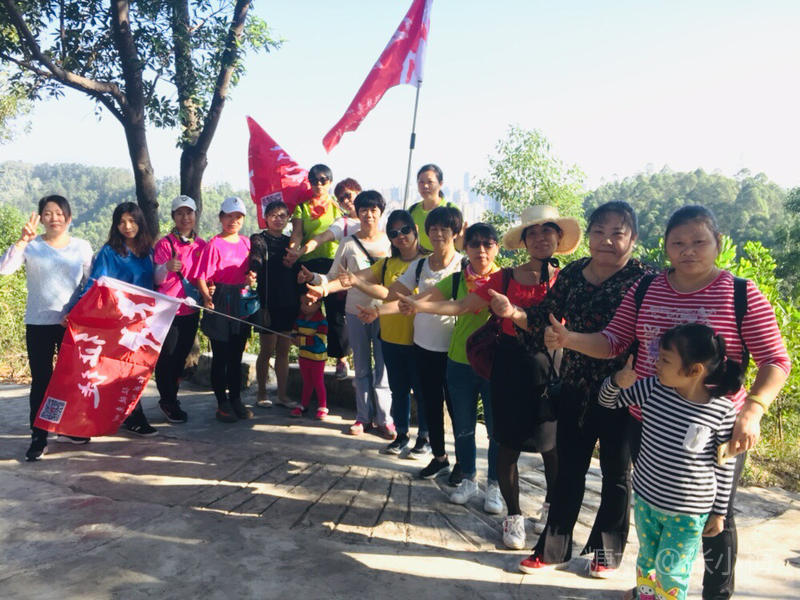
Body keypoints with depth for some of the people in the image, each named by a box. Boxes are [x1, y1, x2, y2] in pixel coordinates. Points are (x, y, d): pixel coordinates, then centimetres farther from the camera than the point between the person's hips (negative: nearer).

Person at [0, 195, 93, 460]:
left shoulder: (82, 247, 3)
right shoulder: (31, 246, -1)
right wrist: (22, 239, -23)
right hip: (38, 324, -1)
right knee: (41, 381, 2)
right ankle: (38, 438, 10)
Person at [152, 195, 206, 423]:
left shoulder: (201, 244, 8)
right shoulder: (164, 243, -5)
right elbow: (157, 280, -9)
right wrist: (167, 267, -29)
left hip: (191, 310, 5)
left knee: (182, 355, 12)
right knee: (167, 356, -1)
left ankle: (170, 397, 28)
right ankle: (168, 402, 15)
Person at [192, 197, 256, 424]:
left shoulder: (246, 242, 10)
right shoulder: (214, 244, -8)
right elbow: (201, 276, -14)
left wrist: (250, 279, -3)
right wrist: (206, 297, -30)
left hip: (241, 302, 5)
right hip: (219, 304, -5)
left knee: (236, 355, 13)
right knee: (220, 356, 2)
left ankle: (236, 399, 23)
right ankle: (222, 403, 12)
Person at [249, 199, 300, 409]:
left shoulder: (290, 242, 16)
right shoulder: (258, 240, -1)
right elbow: (254, 270, -10)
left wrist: (299, 300, 10)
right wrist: (260, 303, -18)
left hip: (288, 304, 5)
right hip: (269, 303, -5)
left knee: (284, 350, 8)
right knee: (267, 350, 1)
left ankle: (282, 395, 14)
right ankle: (262, 393, 15)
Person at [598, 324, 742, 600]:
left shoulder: (722, 410, -17)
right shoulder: (652, 389, -12)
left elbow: (724, 466, -6)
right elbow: (607, 400, 1)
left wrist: (719, 512, 2)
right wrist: (617, 382, -22)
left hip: (689, 513, -3)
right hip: (645, 498, 3)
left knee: (671, 570, 9)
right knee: (647, 557, 23)